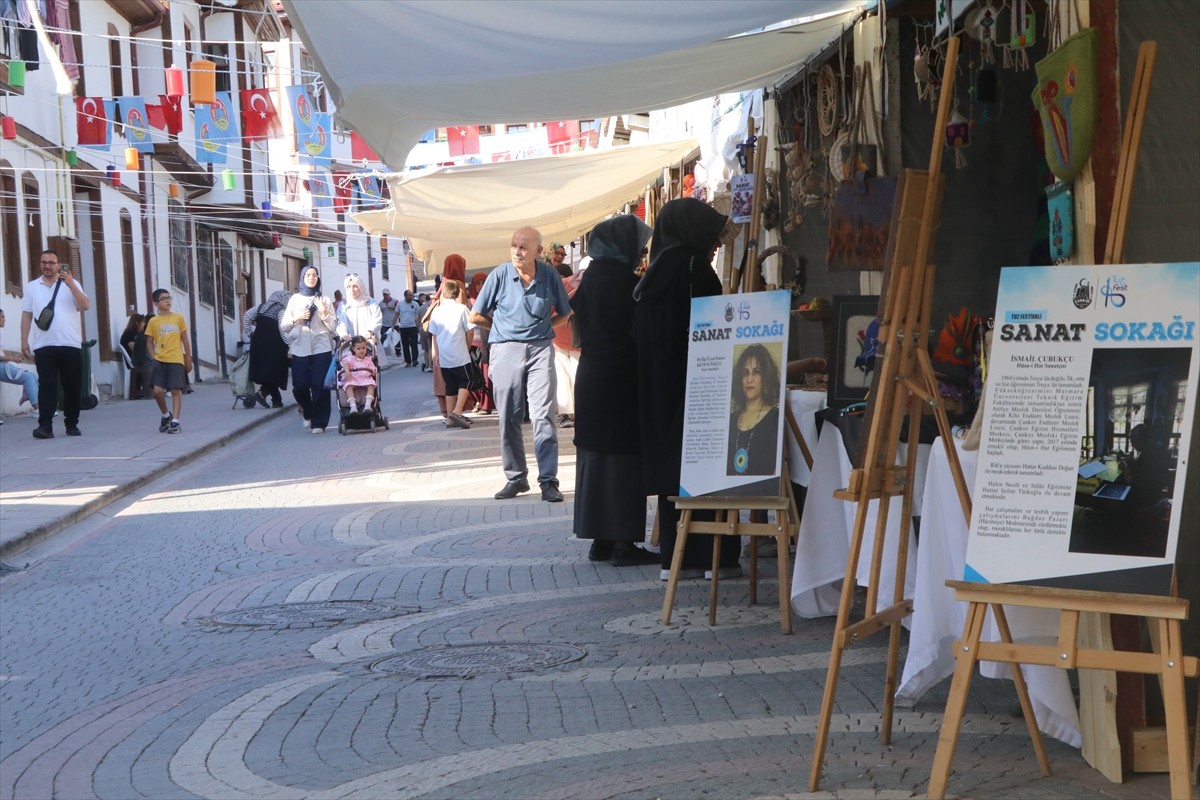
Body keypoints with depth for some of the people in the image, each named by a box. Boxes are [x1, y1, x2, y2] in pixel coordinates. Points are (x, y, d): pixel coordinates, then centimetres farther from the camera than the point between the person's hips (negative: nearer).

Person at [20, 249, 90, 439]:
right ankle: (45, 426, -10)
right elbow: (26, 315, 11)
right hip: (43, 346, 0)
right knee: (46, 386, -6)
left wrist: (70, 284, -16)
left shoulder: (71, 284, 7)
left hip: (70, 345, 0)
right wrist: (24, 341, 5)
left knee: (72, 387, 3)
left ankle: (72, 424, 12)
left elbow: (85, 306, -6)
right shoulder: (31, 287, 11)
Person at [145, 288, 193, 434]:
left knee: (176, 390, -4)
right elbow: (149, 342, 9)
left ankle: (176, 421, 0)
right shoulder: (153, 321, 4)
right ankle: (166, 415, 15)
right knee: (157, 390, -9)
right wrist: (154, 357, -4)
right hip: (160, 361, 0)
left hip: (176, 360, 0)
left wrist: (188, 360, 9)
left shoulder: (178, 318, 6)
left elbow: (185, 340, 10)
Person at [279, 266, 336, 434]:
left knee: (319, 386, -7)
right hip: (300, 349, 1)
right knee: (299, 387, -1)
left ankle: (319, 422, 1)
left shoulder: (324, 300, 9)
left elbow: (333, 326, 7)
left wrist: (324, 313, -10)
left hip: (321, 348, -1)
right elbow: (283, 326, 11)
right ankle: (308, 414, 26)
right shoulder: (295, 299, 12)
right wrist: (296, 318, -7)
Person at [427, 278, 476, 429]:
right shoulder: (462, 309, -6)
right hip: (460, 355, -4)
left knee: (450, 386, 11)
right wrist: (468, 347, 11)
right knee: (465, 382, 6)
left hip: (443, 356, 4)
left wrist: (436, 353, 16)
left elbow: (434, 335, 8)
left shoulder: (437, 311, 4)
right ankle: (457, 411, -13)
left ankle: (450, 419, 10)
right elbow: (469, 332, -4)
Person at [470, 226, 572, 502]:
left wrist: (541, 327, 3)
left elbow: (564, 313, 14)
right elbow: (477, 316, 6)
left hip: (540, 349, -1)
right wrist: (505, 329, 9)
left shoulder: (549, 275, -1)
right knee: (509, 418, 5)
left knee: (543, 416, -8)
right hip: (505, 351, 1)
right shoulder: (500, 274, -3)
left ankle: (548, 481, -7)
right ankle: (516, 477, 16)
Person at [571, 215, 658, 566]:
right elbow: (640, 332, -13)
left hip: (591, 376, 8)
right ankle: (624, 542, -2)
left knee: (596, 453, 11)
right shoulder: (626, 282, -16)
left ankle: (600, 538, 16)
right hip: (622, 382, -8)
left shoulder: (590, 278, 8)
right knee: (624, 457, -3)